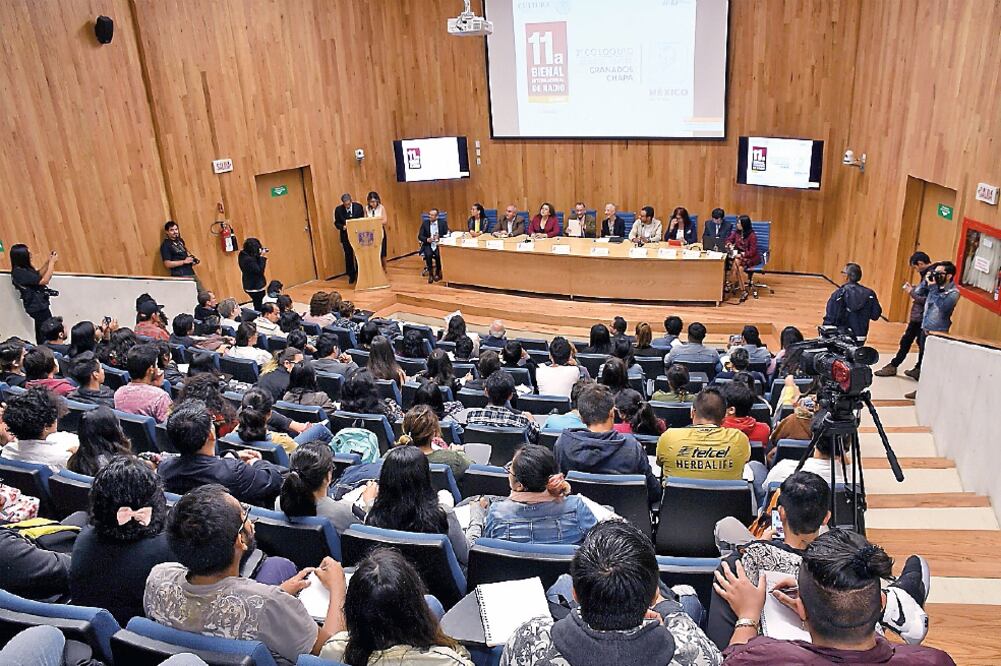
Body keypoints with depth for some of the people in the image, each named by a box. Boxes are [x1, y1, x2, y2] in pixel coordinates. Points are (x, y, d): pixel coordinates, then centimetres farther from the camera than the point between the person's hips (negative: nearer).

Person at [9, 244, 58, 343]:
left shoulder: (24, 268, 2)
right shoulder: (20, 272, -25)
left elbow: (38, 275, 19)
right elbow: (44, 280, -25)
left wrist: (47, 261, 6)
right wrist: (52, 262, -19)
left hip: (38, 304, 10)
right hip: (37, 306, -10)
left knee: (42, 331, 20)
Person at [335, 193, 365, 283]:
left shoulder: (358, 207, -4)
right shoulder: (338, 210, -5)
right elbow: (336, 223, 1)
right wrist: (342, 227, -19)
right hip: (346, 236, 0)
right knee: (348, 256, 7)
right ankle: (351, 276, 18)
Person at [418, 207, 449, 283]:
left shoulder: (443, 223, 2)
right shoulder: (425, 223, 5)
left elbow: (447, 234, -1)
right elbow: (420, 236, 2)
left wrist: (439, 237, -19)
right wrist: (427, 239, -18)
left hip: (439, 245, -1)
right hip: (428, 245, 1)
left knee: (438, 254, -30)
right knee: (428, 254, -30)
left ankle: (437, 273, -7)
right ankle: (430, 274, -14)